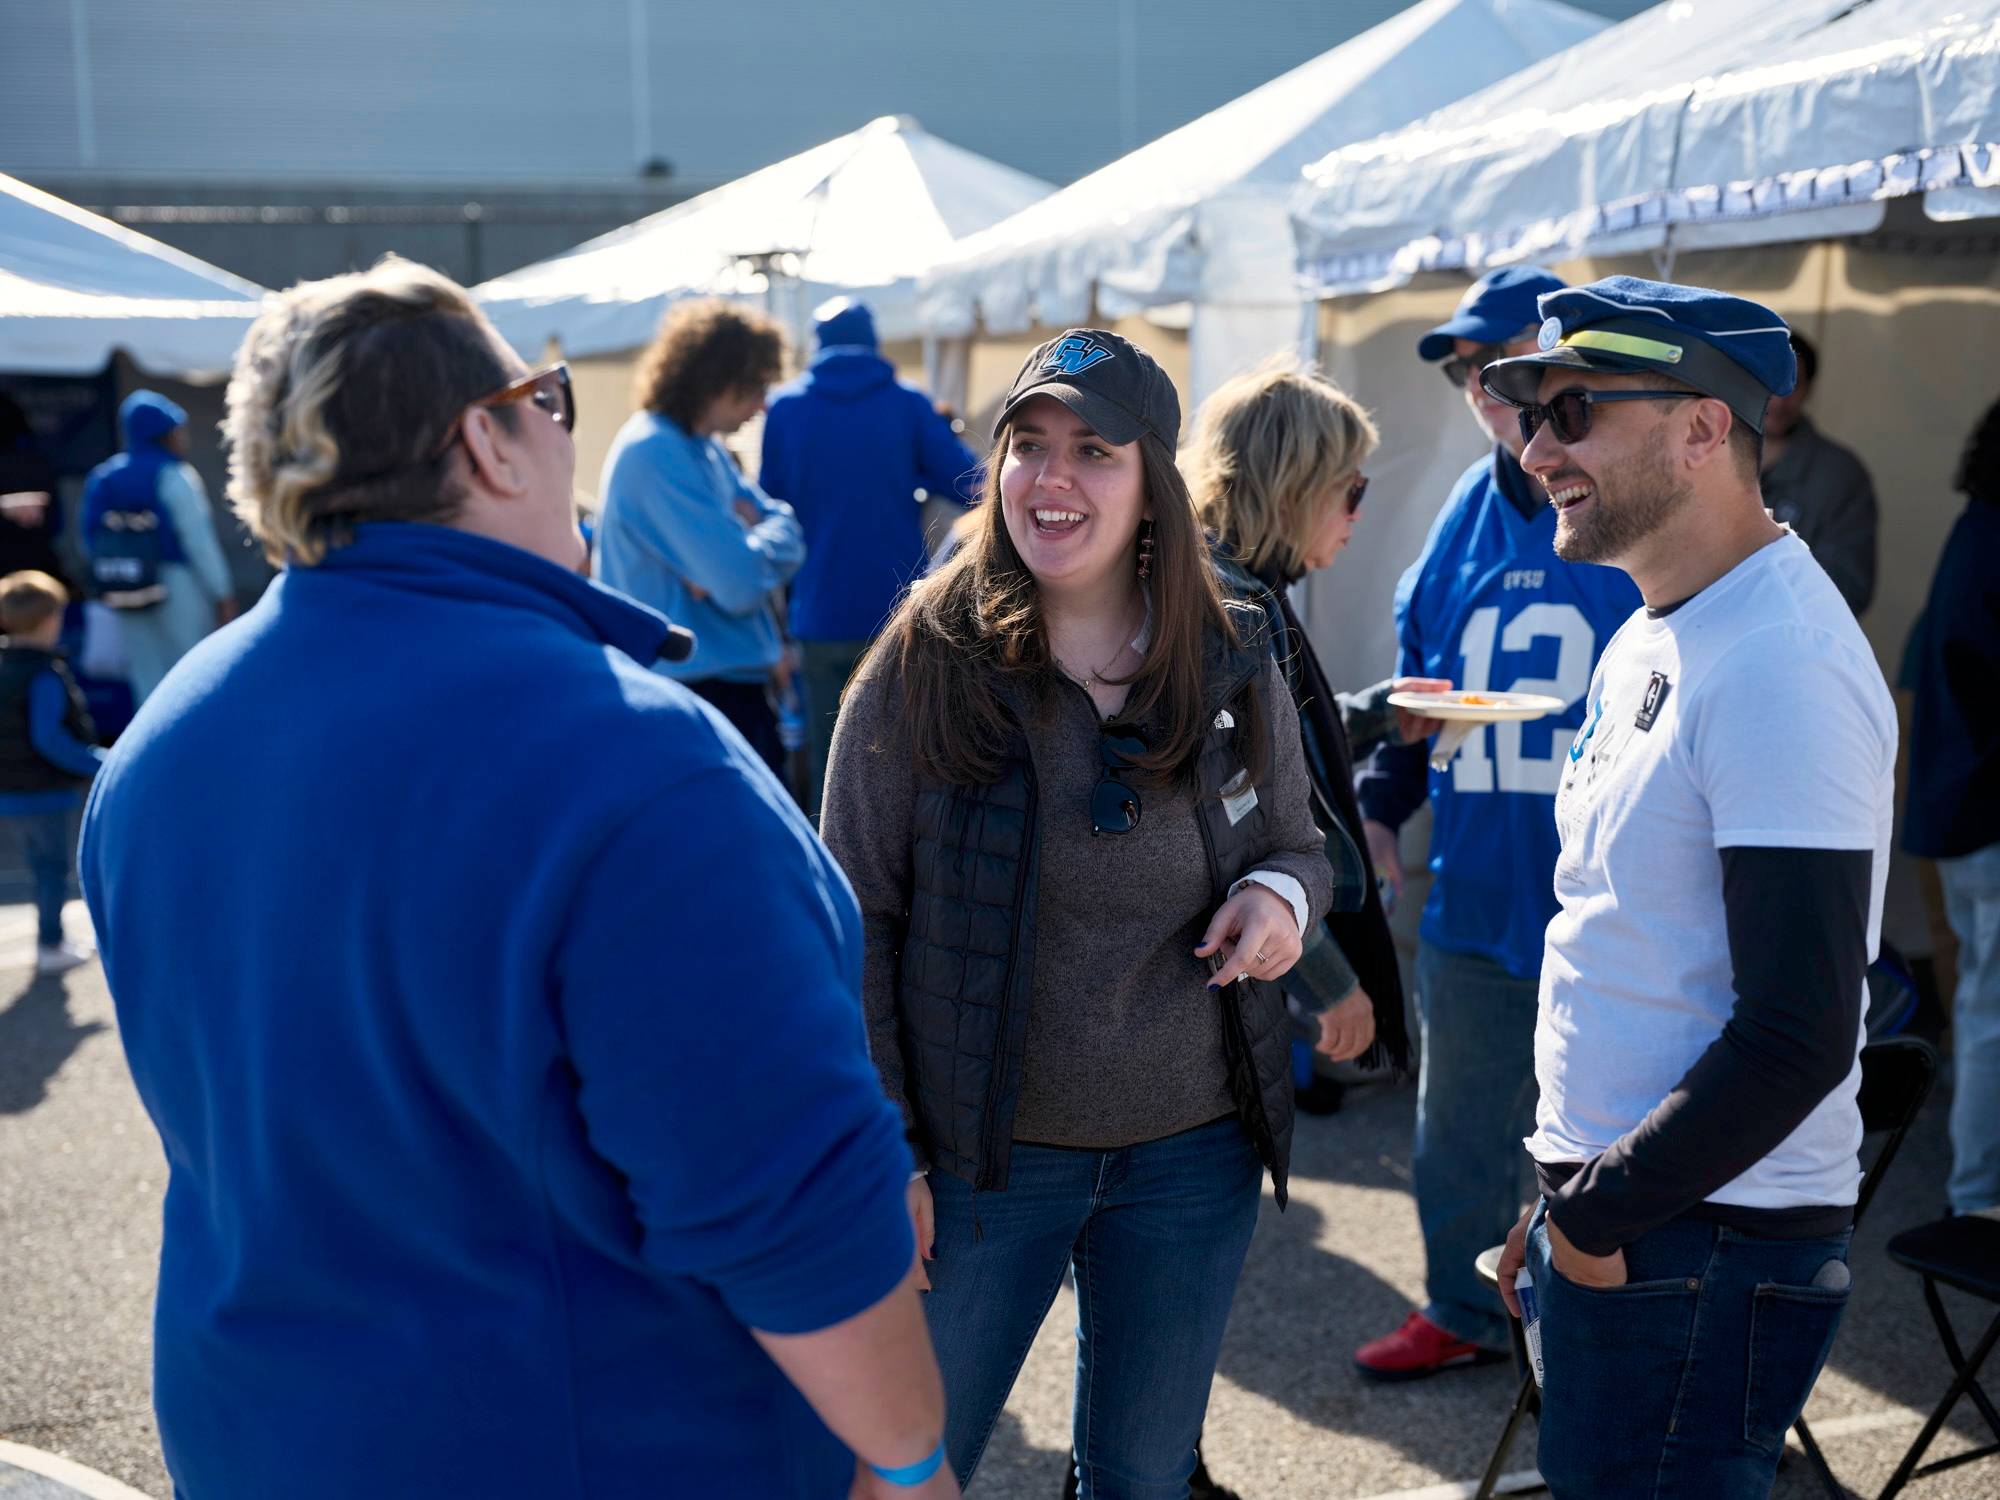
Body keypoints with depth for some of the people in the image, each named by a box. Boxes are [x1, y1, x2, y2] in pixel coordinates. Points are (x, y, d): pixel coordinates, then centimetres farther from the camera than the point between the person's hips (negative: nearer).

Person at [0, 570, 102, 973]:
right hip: (46, 789, -8)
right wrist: (99, 765, -19)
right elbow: (50, 739, -25)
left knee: (40, 863, 19)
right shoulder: (45, 675, -21)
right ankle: (51, 946, 9)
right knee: (53, 865, 4)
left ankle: (51, 939, 27)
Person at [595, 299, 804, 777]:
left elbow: (786, 526, 9)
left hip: (737, 682, 10)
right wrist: (770, 537, -4)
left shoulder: (706, 449, 12)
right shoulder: (656, 455, -19)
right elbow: (742, 585, -25)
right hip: (697, 689, -10)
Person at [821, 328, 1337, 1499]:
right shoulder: (925, 663, -10)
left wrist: (1283, 895, -11)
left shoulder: (1235, 666, -2)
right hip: (982, 1152, -2)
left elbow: (1296, 842, 13)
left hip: (1192, 1151, 3)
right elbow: (856, 925, -6)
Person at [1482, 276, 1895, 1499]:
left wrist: (1601, 1214, -15)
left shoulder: (1778, 664, -19)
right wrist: (1568, 1200, 17)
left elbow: (1797, 1035, -24)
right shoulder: (1654, 641, 13)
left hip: (1702, 1250, -9)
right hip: (1616, 1217, 9)